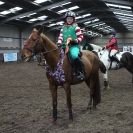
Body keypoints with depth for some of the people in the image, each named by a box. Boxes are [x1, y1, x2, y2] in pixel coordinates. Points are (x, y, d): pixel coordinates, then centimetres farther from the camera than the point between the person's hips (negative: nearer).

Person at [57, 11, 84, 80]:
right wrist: (59, 43, -7)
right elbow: (60, 36, 12)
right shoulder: (63, 28, 19)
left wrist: (76, 41, -17)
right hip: (64, 46, 6)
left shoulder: (76, 27, 4)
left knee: (74, 56, -36)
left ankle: (81, 72, -25)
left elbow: (80, 36, 0)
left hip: (74, 46, -6)